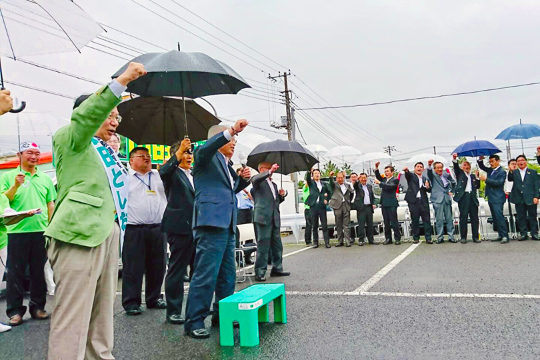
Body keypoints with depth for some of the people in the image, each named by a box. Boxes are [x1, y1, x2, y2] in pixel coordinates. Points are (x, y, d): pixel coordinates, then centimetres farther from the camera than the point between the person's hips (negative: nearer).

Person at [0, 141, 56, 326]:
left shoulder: (45, 178, 12)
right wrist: (16, 185, -16)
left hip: (41, 231, 3)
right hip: (17, 231, -3)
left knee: (39, 273, 9)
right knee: (15, 273, 1)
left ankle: (38, 306, 20)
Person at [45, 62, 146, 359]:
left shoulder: (108, 152, 24)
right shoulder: (69, 140, 1)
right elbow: (84, 115, -18)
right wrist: (122, 81, -24)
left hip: (108, 234, 8)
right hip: (80, 234, -8)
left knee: (102, 317, 14)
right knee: (72, 321, -9)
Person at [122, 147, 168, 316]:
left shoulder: (160, 175, 16)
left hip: (158, 227, 4)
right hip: (134, 229, -4)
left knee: (157, 265, 9)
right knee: (133, 268, -1)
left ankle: (154, 298, 22)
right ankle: (131, 302, 8)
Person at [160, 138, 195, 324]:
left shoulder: (195, 175, 20)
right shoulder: (173, 173, -1)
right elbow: (163, 172, -25)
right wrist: (179, 153, -34)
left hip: (197, 227, 7)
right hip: (180, 227, -7)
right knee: (177, 270, -1)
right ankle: (173, 311, 8)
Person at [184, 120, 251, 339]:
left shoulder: (226, 164, 24)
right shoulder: (206, 157, 0)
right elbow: (205, 148, -25)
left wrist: (243, 179, 16)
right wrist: (231, 130, -31)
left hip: (227, 225, 9)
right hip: (211, 223, -9)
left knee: (227, 274, 14)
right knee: (206, 274, -10)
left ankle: (222, 315, 26)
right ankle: (194, 322, -2)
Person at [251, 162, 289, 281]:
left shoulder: (274, 184, 25)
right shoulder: (258, 181, 2)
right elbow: (255, 179, -23)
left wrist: (281, 195, 10)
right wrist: (270, 171, -26)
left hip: (274, 218, 8)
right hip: (263, 217, -8)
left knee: (277, 246, 12)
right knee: (263, 246, -7)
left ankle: (277, 269, 23)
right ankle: (260, 273, -2)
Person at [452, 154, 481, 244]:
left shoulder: (473, 176, 23)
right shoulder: (459, 173, 12)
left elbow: (477, 186, 19)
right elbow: (456, 167, -7)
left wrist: (477, 178, 4)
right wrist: (454, 160, -25)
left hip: (472, 197, 4)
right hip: (463, 197, -4)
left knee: (474, 217, 2)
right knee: (463, 217, -3)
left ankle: (475, 237, 7)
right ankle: (463, 237, 1)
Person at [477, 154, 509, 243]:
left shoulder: (502, 172, -8)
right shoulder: (490, 170, 15)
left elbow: (499, 182, -20)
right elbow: (482, 167, 27)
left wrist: (486, 179, -22)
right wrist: (480, 159, 7)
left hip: (497, 198, -8)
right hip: (491, 198, 9)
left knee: (499, 216, -14)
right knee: (495, 217, 9)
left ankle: (505, 236, -14)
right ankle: (501, 235, 14)